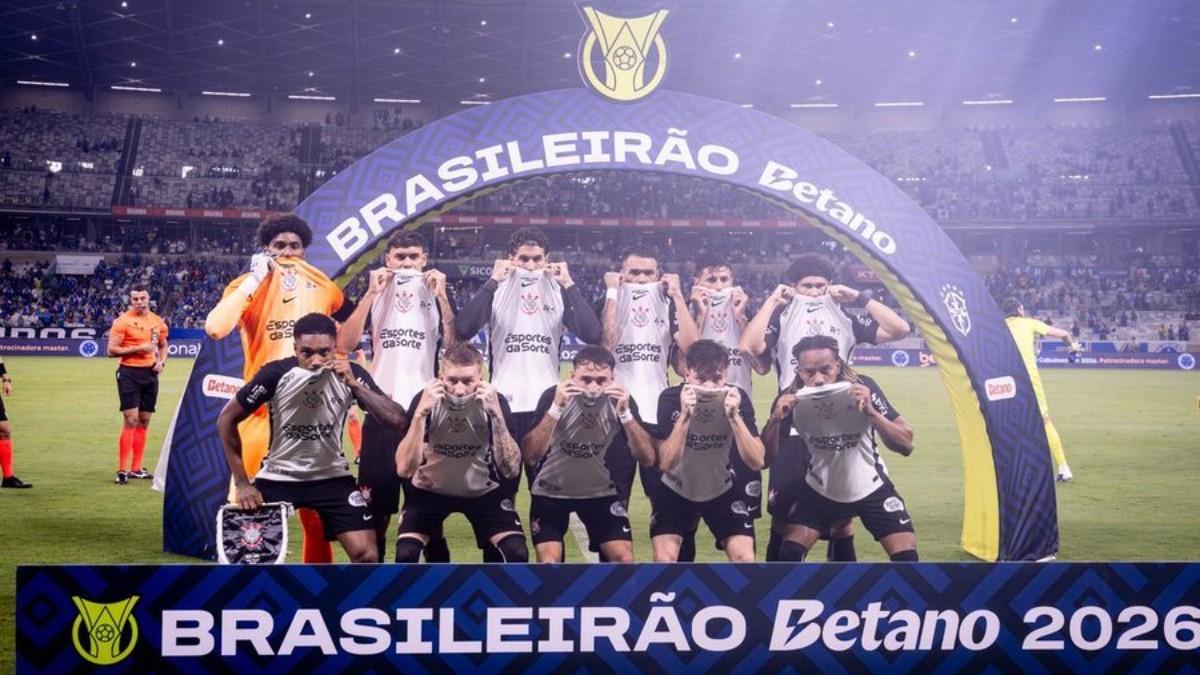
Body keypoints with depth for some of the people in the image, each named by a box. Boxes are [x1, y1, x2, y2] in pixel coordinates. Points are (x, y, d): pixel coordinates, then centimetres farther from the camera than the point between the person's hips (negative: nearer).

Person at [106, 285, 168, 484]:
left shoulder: (157, 321, 9)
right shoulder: (123, 321, -7)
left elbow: (163, 346, 22)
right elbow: (112, 349, -11)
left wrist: (161, 362, 3)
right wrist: (138, 348, -19)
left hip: (150, 373, 6)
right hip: (129, 373, -6)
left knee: (144, 421, 9)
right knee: (131, 421, -10)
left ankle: (136, 468, 17)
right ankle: (122, 469, -5)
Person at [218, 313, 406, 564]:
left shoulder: (351, 374, -13)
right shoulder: (276, 373, -18)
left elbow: (398, 421, -21)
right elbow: (227, 420, -8)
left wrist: (354, 385, -32)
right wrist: (242, 483, -10)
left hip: (331, 477, 1)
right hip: (277, 476, -1)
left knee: (366, 555, -11)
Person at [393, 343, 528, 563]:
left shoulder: (495, 401, -20)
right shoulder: (425, 399, -21)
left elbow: (511, 470, -29)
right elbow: (404, 469, -30)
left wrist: (496, 414, -38)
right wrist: (421, 413, -39)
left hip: (483, 491, 1)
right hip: (430, 490, 0)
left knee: (516, 553, -19)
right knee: (405, 554, -22)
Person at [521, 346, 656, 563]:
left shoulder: (621, 399, -17)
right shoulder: (552, 396, -23)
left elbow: (647, 458, -23)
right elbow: (529, 456, -32)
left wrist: (625, 412, -35)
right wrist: (556, 408, -42)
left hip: (600, 491, 2)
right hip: (551, 491, -2)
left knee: (624, 558, -9)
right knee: (549, 561, -15)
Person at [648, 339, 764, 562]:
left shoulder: (738, 398, -19)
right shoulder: (670, 398, -22)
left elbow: (756, 462, -24)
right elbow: (666, 465, -28)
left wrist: (734, 416, -36)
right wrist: (685, 416, -39)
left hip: (721, 491, 1)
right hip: (675, 490, -1)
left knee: (745, 559, -12)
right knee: (664, 559, -16)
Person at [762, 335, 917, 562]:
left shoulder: (863, 387, -23)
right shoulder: (791, 399, -18)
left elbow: (906, 445, -24)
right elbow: (767, 460, -16)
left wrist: (870, 412, -39)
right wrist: (775, 419, -33)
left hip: (870, 488, -1)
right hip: (819, 490, 1)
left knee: (906, 557, -11)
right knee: (789, 554, -13)